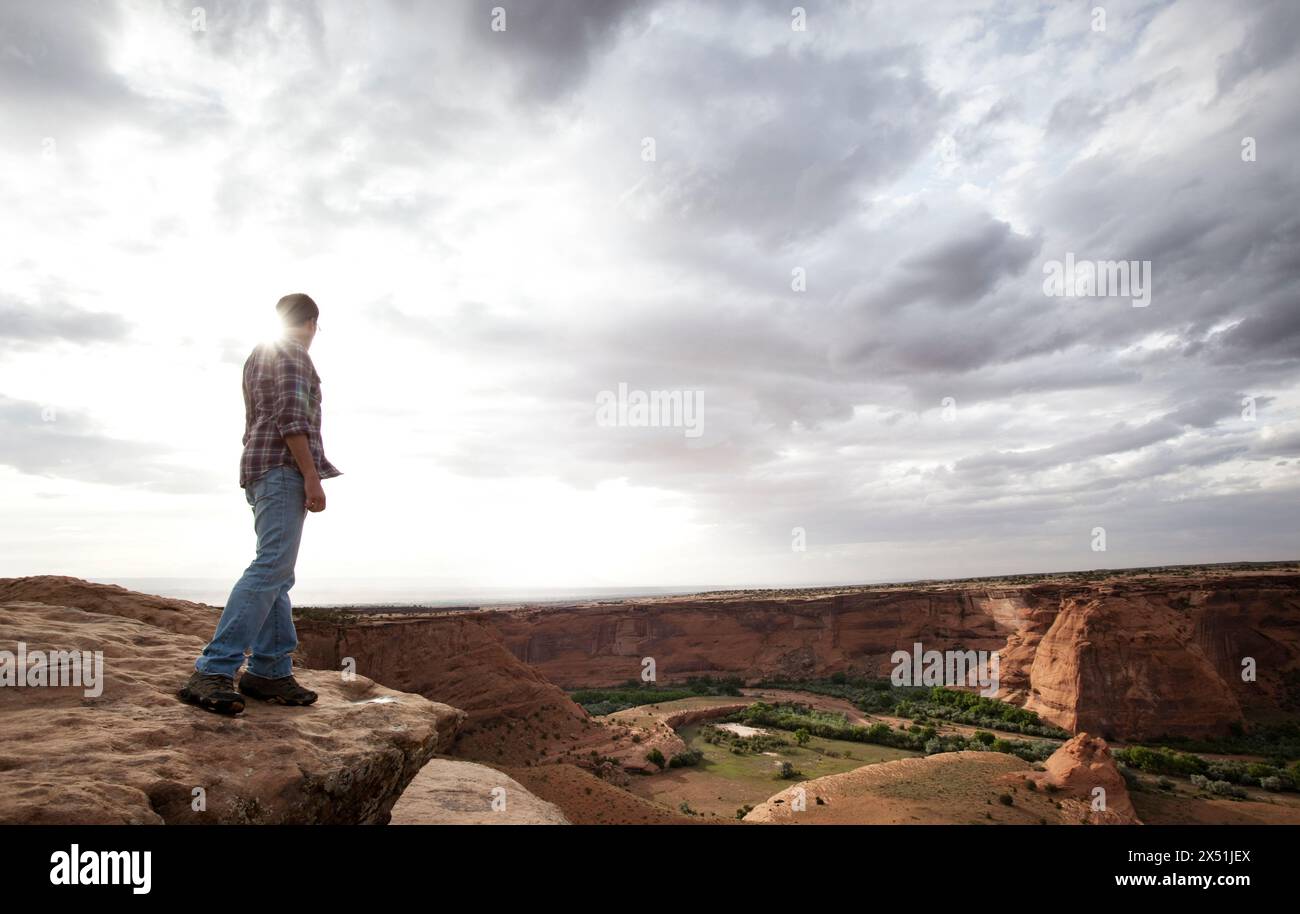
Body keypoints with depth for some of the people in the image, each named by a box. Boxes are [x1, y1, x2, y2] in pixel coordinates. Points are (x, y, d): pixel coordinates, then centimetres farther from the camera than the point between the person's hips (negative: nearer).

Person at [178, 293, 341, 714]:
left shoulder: (259, 356, 24)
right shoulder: (292, 351, -5)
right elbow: (290, 416, -18)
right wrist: (312, 476, -22)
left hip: (262, 470, 10)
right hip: (285, 467, -10)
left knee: (278, 573, 5)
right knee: (271, 569, -18)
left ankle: (270, 671, 1)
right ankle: (212, 672, -23)